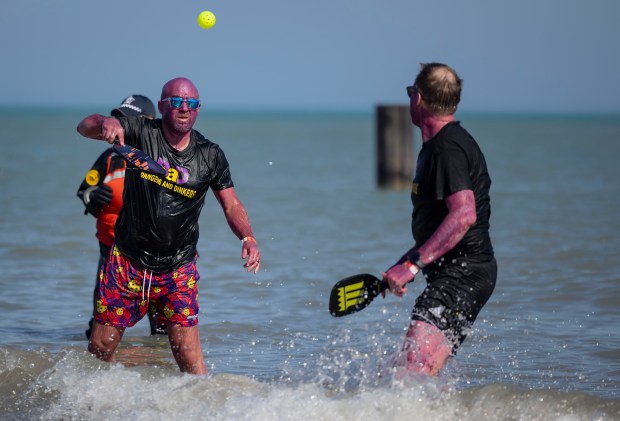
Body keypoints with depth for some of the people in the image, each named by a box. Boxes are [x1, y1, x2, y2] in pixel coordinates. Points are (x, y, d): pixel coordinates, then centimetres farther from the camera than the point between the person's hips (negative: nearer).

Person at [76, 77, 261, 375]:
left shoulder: (210, 156, -2)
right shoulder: (142, 132, -6)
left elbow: (231, 205, 3)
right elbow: (84, 127, -14)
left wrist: (247, 238, -16)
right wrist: (106, 123, -38)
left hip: (178, 268, 0)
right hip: (127, 260, 0)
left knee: (188, 354, -12)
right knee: (100, 347, 7)